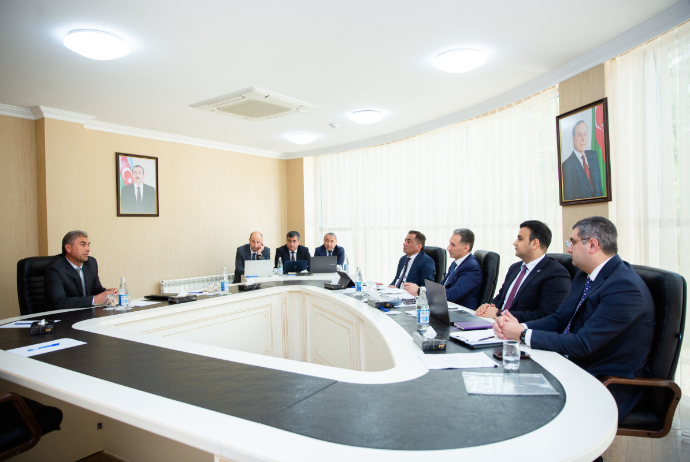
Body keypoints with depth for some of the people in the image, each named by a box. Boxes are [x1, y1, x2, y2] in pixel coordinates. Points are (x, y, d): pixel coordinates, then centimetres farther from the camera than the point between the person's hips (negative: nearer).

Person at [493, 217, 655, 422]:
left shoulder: (625, 287, -22)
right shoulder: (584, 277, 8)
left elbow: (584, 344, -27)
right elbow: (558, 319, 7)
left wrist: (523, 334, -22)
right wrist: (519, 326, -12)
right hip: (573, 366, 8)